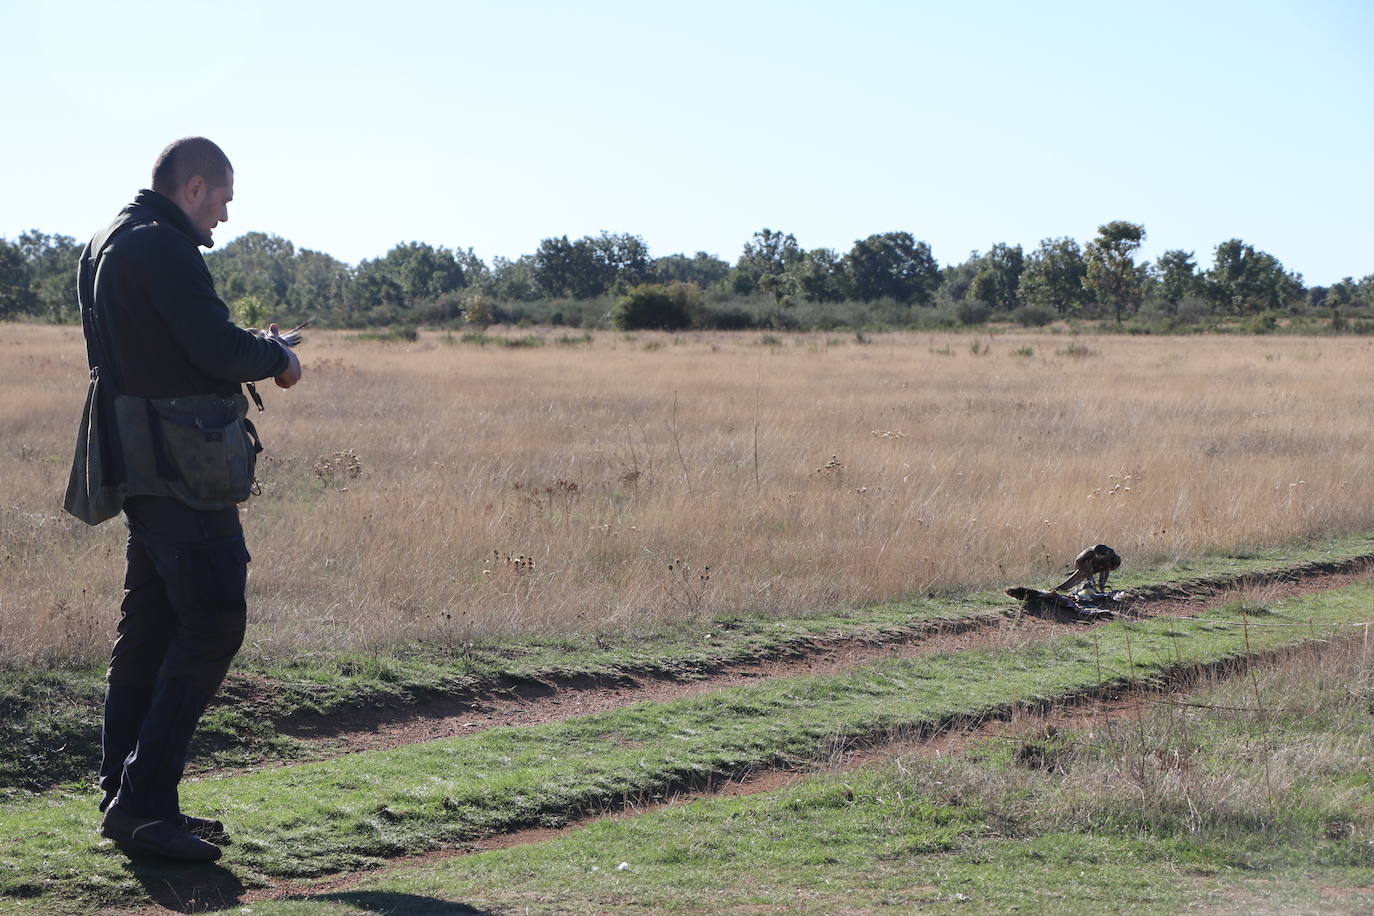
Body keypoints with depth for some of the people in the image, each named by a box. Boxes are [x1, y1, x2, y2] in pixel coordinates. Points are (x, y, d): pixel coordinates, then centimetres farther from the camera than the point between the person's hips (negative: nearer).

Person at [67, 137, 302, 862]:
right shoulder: (161, 247, -15)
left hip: (138, 467, 11)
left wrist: (251, 350, 12)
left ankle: (124, 796, 18)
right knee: (212, 623, -9)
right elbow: (219, 349, -20)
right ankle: (143, 800, -11)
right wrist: (279, 356, -1)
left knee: (149, 628, 13)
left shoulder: (105, 245, 17)